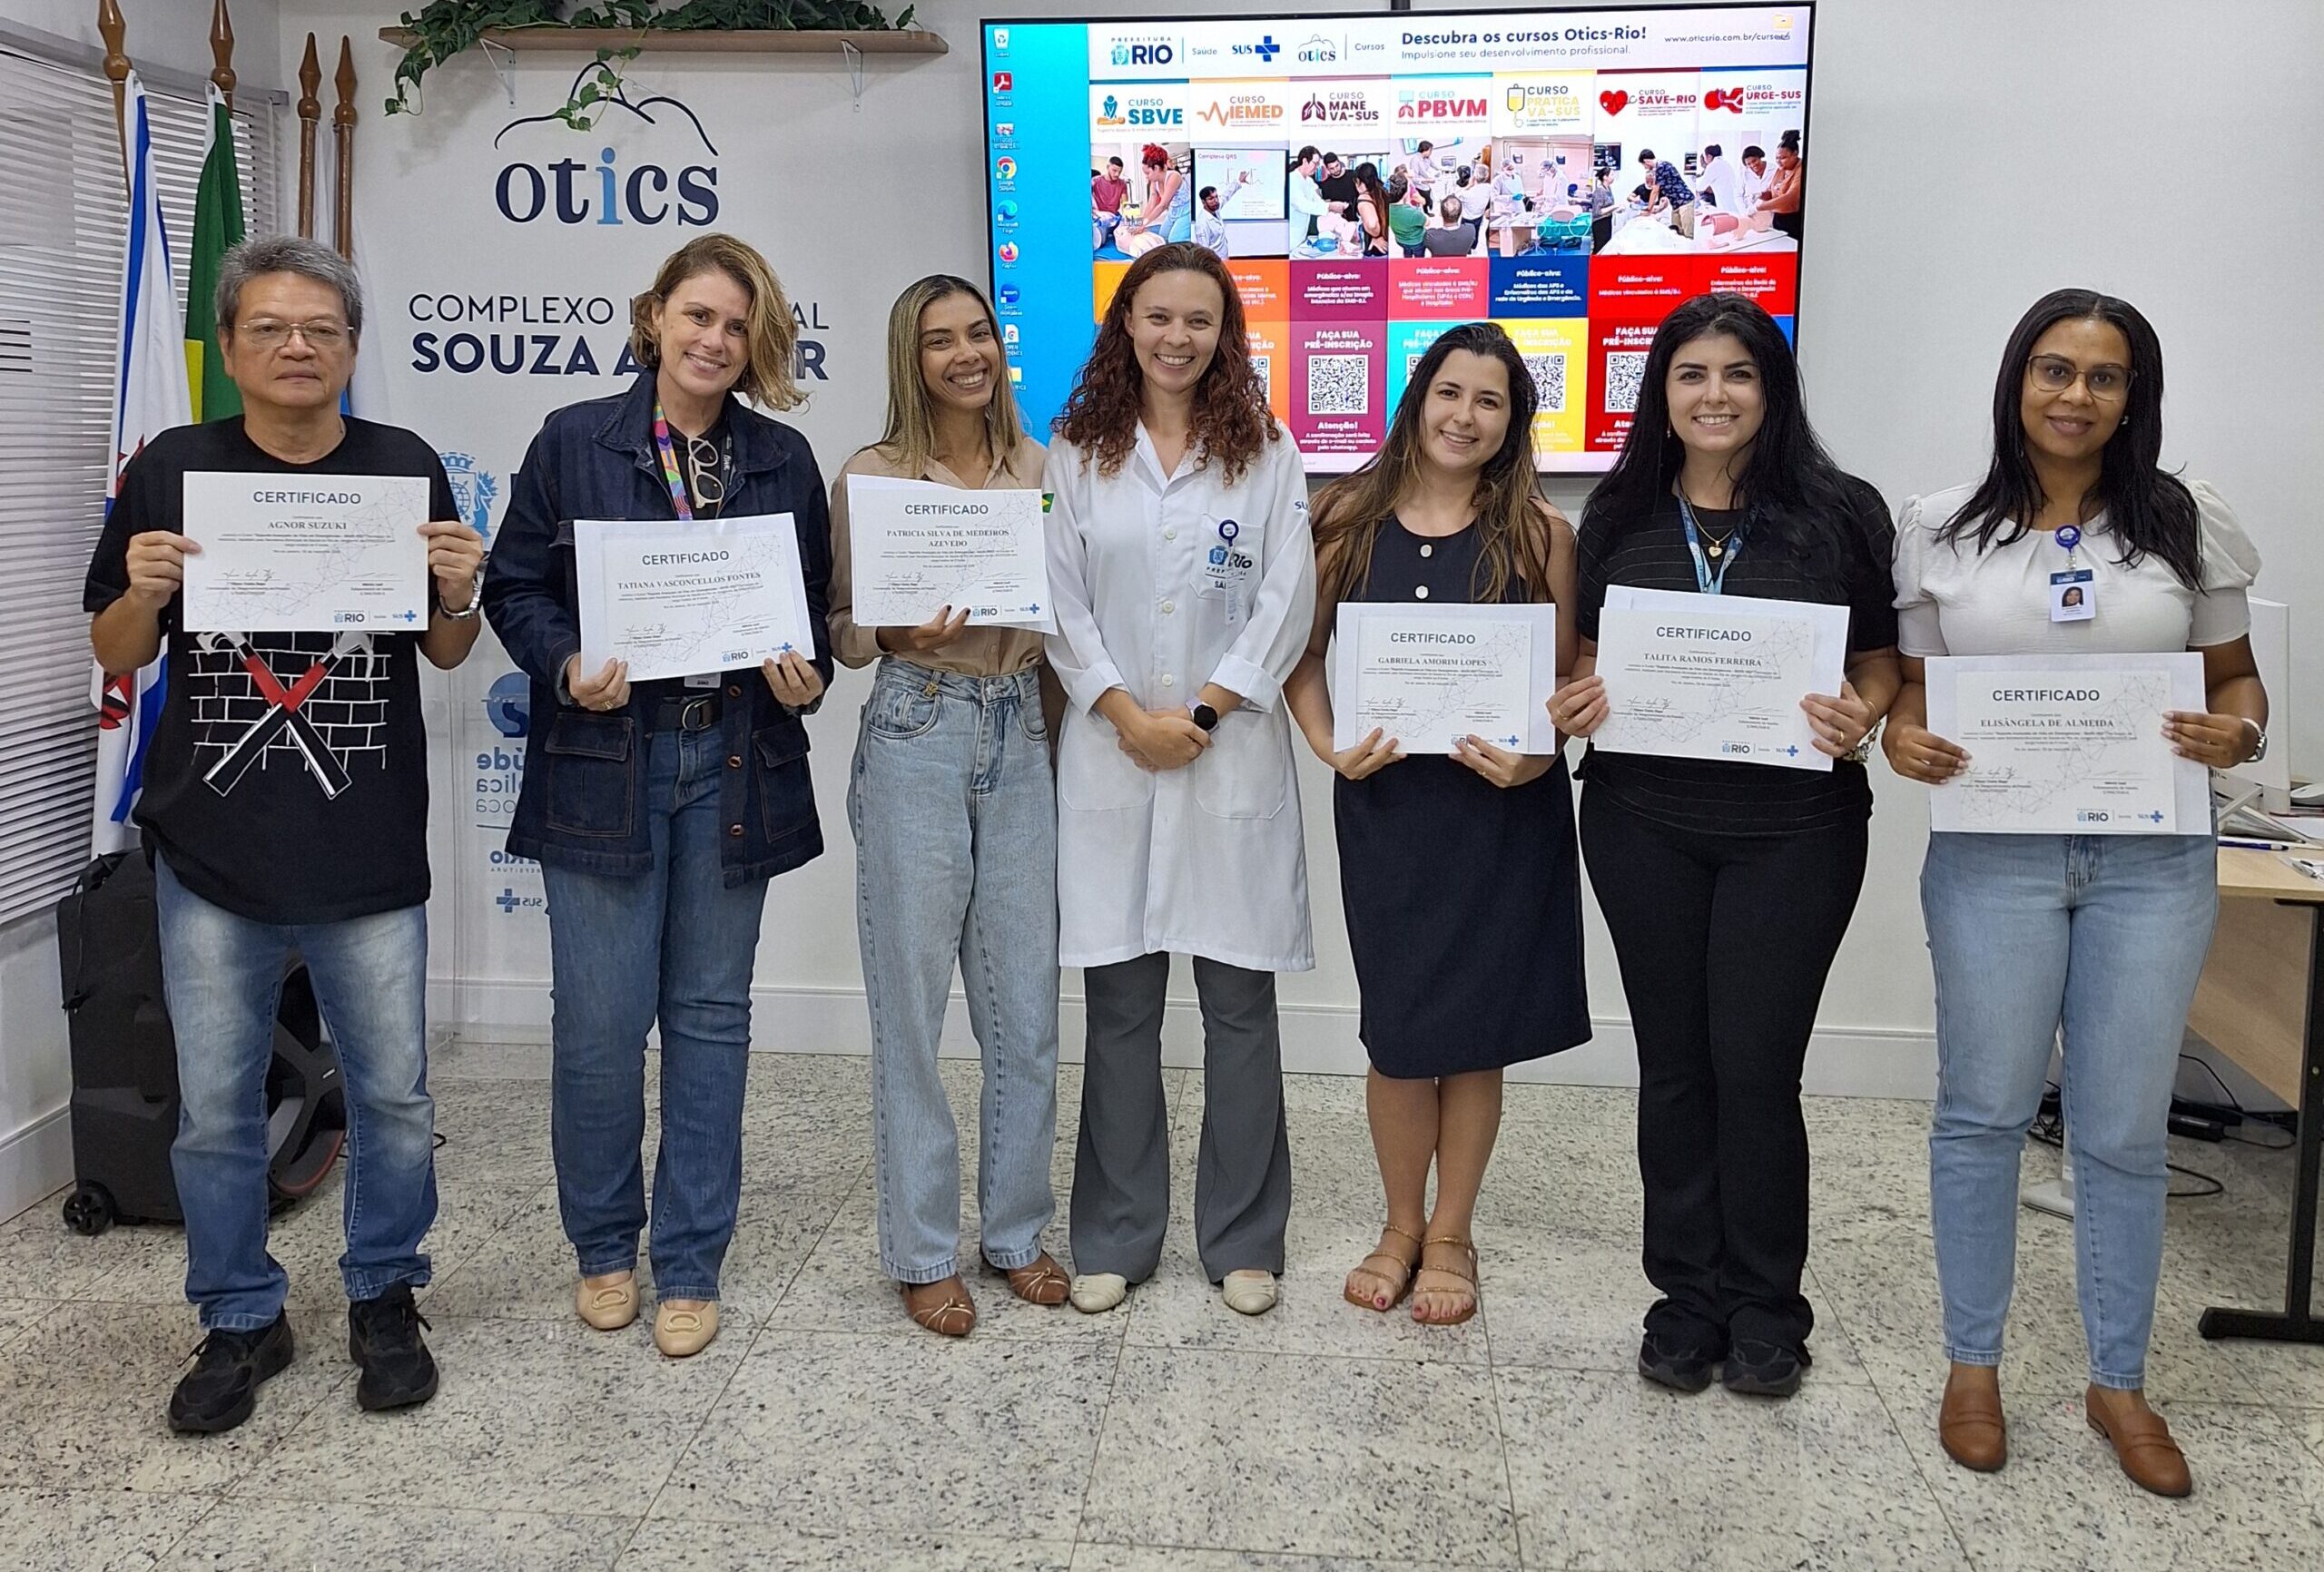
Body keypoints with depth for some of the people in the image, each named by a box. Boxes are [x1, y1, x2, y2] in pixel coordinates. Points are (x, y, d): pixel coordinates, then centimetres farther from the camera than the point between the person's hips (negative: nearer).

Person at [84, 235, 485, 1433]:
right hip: (211, 852, 1)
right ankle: (240, 1320, 29)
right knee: (214, 1109, 10)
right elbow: (115, 655, 7)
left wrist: (458, 593, -12)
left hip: (371, 853, 0)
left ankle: (383, 1298, 30)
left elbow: (446, 653, 9)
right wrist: (146, 591, -14)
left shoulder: (405, 468, 1)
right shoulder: (171, 470, 1)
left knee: (394, 1095, 8)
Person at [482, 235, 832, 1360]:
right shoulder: (573, 442, 2)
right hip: (602, 762, -2)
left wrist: (808, 673, -6)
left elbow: (818, 602, 14)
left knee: (710, 1015, 7)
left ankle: (690, 1266, 20)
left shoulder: (785, 461, 9)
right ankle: (604, 1245, 23)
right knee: (600, 1018, 0)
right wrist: (567, 666, -14)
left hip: (735, 767, 2)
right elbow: (513, 587, 4)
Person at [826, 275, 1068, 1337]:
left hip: (1021, 740, 4)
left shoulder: (1038, 469, 9)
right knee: (912, 1002, 2)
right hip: (915, 740, -3)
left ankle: (1017, 1231, 24)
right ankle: (921, 1252, 15)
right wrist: (908, 630, -18)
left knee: (1025, 1002, 8)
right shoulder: (870, 476, -1)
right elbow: (846, 633, 2)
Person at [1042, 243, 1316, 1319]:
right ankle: (1116, 1237, 18)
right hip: (1110, 755, 1)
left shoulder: (1265, 453, 5)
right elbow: (1060, 600, 3)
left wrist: (1199, 714, -10)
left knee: (1239, 999, 4)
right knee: (1119, 1002, 6)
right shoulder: (1077, 454, 8)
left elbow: (1286, 603, -1)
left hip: (1233, 755, -1)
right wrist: (1126, 714, -9)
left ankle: (1243, 1238, 17)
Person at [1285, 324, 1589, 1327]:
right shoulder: (1349, 519, 2)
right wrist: (1329, 746, -8)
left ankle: (1450, 1235, 26)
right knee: (1396, 1028, 7)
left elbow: (1571, 679, 1)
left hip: (1502, 809, -1)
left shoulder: (1538, 534, -1)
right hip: (1385, 803, 1)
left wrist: (1533, 758, -17)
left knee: (1475, 1028, 7)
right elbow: (1303, 652, 8)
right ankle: (1401, 1228, 28)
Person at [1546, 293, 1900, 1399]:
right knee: (1673, 1063, 10)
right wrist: (1575, 708, -7)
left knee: (1755, 1067, 0)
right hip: (1644, 823, 3)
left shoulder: (1840, 515, 0)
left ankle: (1765, 1306, 20)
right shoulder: (1621, 517, 7)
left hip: (1791, 828, -2)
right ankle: (1687, 1295, 24)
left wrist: (1861, 717, -16)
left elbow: (1883, 659, 4)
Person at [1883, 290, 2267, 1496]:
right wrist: (1901, 737, -14)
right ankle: (1972, 1365, 25)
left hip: (2153, 862, 1)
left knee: (2125, 1130, 8)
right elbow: (1909, 682, 8)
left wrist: (2239, 733, -12)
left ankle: (2118, 1383, 26)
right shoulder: (1938, 532, 2)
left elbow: (2235, 677, 9)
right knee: (1982, 1113, 7)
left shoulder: (2190, 526, 3)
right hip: (1993, 858, 0)